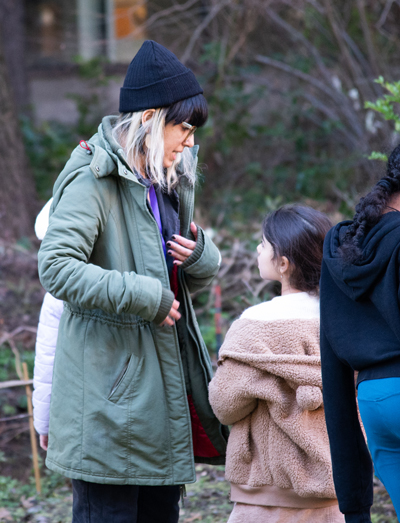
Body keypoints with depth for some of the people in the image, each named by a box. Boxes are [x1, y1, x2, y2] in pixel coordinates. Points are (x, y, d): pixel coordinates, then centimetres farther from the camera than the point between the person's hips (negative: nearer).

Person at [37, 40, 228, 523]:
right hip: (110, 398, -9)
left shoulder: (168, 184, 15)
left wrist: (200, 255, -2)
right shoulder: (94, 181, -13)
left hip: (162, 383, 9)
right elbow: (56, 266, -25)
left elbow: (195, 278, 23)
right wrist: (146, 298, -23)